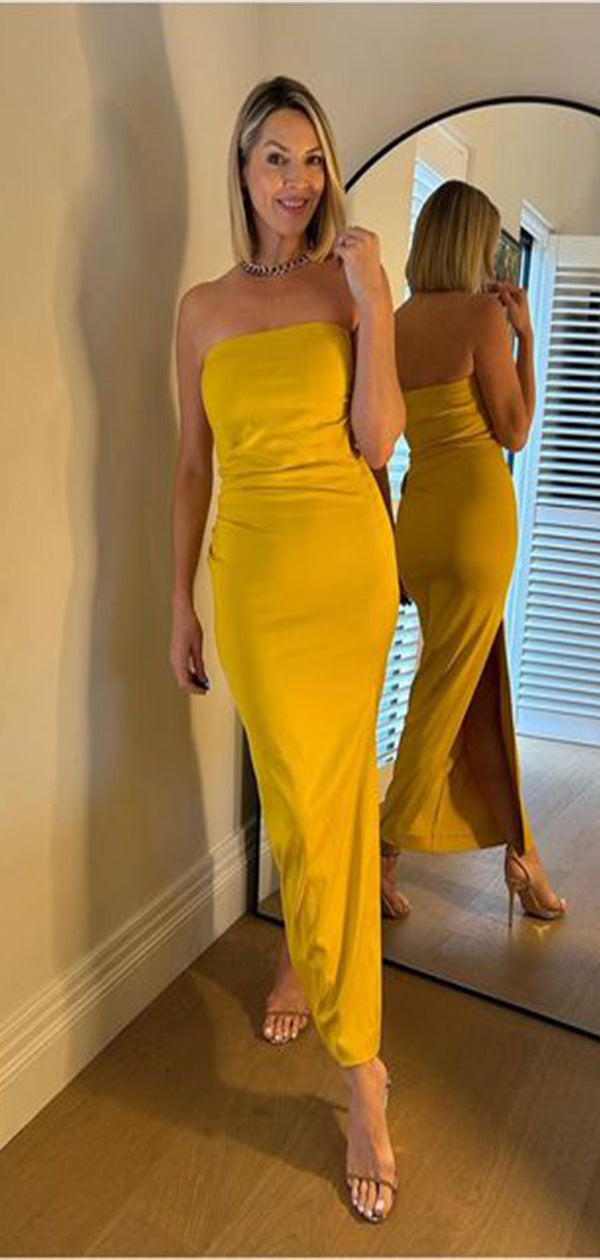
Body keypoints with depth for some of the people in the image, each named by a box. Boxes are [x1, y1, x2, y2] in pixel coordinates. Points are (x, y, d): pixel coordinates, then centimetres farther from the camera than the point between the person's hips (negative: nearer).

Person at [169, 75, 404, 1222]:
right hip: (247, 570, 2)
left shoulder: (353, 285, 4)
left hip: (347, 564, -1)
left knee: (328, 794, 0)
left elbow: (378, 443, -5)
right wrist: (179, 602, 7)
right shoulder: (203, 307, 9)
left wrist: (372, 306, -12)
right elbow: (192, 466, 8)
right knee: (294, 790, 8)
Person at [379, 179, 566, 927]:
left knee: (481, 692, 15)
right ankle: (383, 855, 11)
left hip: (420, 513, 8)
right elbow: (514, 432, -6)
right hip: (475, 510, -7)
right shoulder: (481, 313, -10)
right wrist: (525, 336, -1)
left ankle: (519, 852, 28)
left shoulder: (397, 322, 10)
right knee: (446, 693, 2)